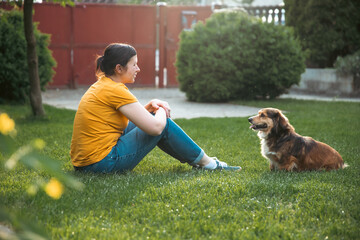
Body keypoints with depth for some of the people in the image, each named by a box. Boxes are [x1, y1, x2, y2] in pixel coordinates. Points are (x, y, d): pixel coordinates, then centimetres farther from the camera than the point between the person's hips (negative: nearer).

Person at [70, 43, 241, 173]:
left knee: (153, 119, 17)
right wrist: (161, 111, 4)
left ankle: (194, 160, 27)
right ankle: (206, 162, 16)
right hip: (104, 163, -9)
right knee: (162, 124, 1)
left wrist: (150, 106, 8)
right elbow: (155, 127, -18)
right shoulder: (115, 90, -16)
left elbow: (132, 119, 25)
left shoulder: (101, 85, 13)